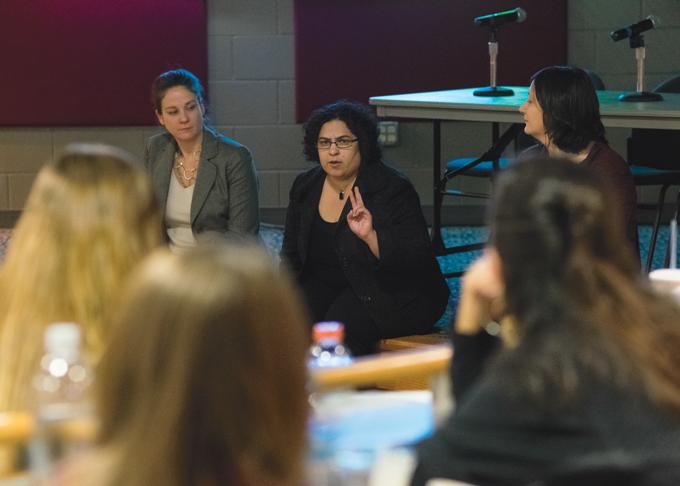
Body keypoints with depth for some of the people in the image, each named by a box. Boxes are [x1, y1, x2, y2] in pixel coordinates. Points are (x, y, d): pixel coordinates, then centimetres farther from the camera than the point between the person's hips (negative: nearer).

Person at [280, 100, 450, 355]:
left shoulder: (393, 189, -13)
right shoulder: (306, 186, 7)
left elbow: (417, 260, -21)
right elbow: (291, 255, 18)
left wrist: (370, 237, -34)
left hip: (391, 293, -6)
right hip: (327, 285, 6)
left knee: (341, 326, -32)